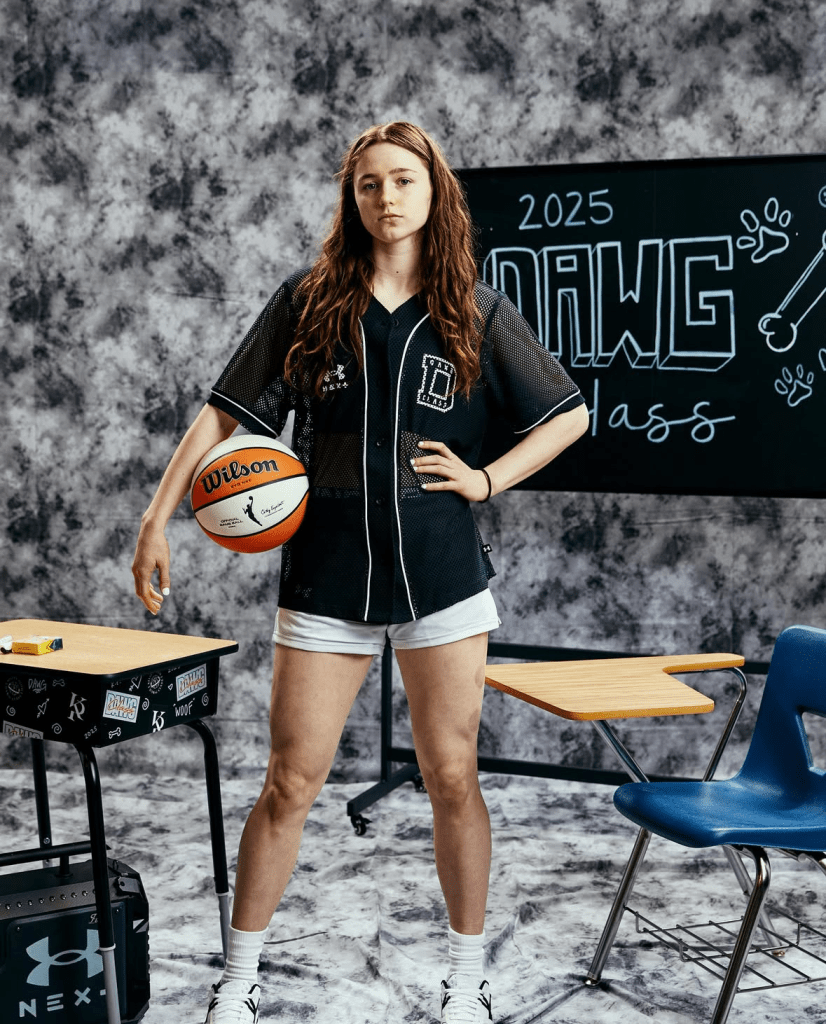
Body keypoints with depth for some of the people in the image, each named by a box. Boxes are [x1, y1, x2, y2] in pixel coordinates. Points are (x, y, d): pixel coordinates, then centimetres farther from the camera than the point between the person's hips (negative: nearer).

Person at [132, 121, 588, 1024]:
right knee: (290, 783, 3)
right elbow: (227, 414, 3)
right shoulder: (307, 302, 4)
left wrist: (485, 479, 0)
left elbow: (569, 415, 12)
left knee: (452, 780, 5)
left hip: (441, 575, 0)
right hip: (326, 577, 0)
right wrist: (157, 518, -5)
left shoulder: (478, 313, 5)